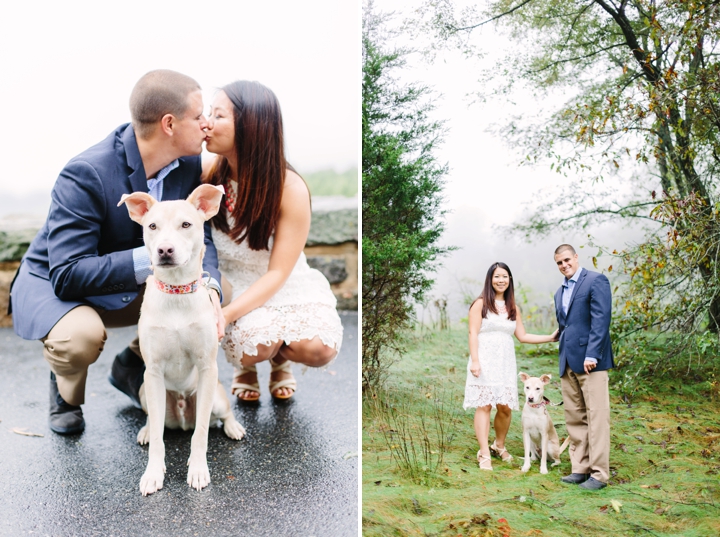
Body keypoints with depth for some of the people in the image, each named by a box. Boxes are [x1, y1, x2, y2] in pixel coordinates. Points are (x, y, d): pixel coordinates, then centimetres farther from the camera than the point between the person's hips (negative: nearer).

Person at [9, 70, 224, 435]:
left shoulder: (188, 162, -12)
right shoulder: (85, 175, -31)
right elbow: (67, 275, -34)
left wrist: (208, 286, -31)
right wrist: (153, 257, -40)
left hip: (134, 287, 6)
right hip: (53, 283, -6)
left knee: (214, 292, -12)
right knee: (81, 335, -38)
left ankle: (132, 365, 11)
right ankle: (65, 388, 2)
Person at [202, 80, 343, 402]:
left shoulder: (290, 189, -20)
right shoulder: (208, 173, -12)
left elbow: (278, 273, -18)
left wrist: (226, 314, -31)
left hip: (287, 288, 0)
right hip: (234, 286, 1)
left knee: (319, 348, -27)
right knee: (255, 344, -32)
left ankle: (280, 360, 10)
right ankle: (245, 366, 8)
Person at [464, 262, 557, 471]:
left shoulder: (513, 308, 15)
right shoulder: (481, 304, -1)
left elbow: (522, 336, 16)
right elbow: (473, 333, -7)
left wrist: (551, 337, 10)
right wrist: (474, 360, -16)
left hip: (505, 363, 5)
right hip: (485, 361, -4)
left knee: (505, 407, 3)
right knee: (484, 406, -6)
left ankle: (499, 446, 25)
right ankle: (484, 454, -2)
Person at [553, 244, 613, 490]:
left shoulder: (596, 281, -5)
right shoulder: (560, 292, 20)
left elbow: (601, 319, -13)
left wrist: (592, 355, -19)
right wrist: (563, 361, 17)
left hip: (590, 361, -8)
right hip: (568, 363, 8)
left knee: (596, 416, -5)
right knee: (574, 418, 10)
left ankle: (599, 473, 0)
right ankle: (580, 468, 17)